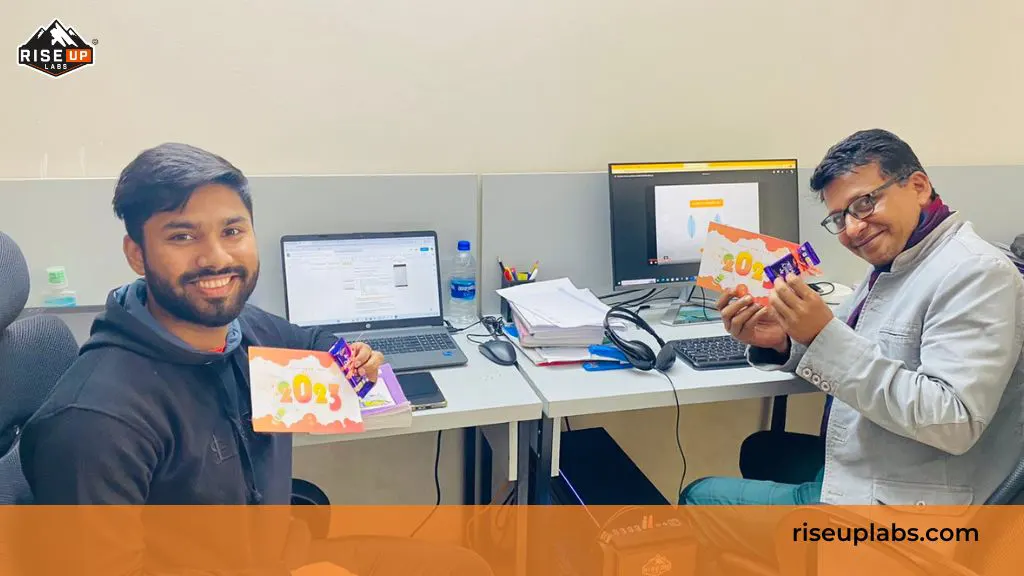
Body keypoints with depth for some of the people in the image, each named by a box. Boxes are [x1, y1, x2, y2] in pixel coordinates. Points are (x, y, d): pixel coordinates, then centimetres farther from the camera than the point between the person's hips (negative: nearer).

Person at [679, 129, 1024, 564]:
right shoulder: (892, 265, 7)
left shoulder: (975, 272, -21)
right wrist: (780, 343, -9)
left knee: (701, 496, -1)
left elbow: (954, 422, -29)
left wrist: (826, 335, -31)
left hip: (901, 502, -9)